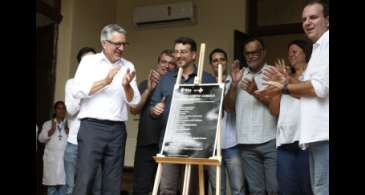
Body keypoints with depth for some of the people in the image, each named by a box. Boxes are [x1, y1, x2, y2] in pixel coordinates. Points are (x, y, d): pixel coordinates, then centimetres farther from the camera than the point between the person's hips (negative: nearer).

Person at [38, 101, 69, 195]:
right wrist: (51, 130, -9)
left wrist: (68, 131, -8)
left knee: (63, 183, -9)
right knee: (51, 184, -5)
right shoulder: (48, 123, 15)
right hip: (51, 158, 0)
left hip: (65, 158, 0)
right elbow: (41, 138, 5)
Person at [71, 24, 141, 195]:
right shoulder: (89, 61, 6)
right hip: (92, 127, -3)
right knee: (84, 180, -7)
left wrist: (126, 85, -11)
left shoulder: (128, 66, 13)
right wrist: (105, 81, -14)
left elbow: (134, 101, 8)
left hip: (117, 130, 3)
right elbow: (76, 91, -6)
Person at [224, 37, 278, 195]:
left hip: (270, 140, -3)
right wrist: (234, 84, -9)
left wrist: (256, 93, -18)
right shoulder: (239, 75, 12)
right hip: (246, 143, 3)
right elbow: (228, 107, 6)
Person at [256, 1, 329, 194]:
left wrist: (284, 89, -4)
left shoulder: (327, 42, -7)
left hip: (324, 132, -10)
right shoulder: (319, 47, 25)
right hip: (317, 132, 10)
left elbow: (320, 87, -17)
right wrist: (288, 82, 13)